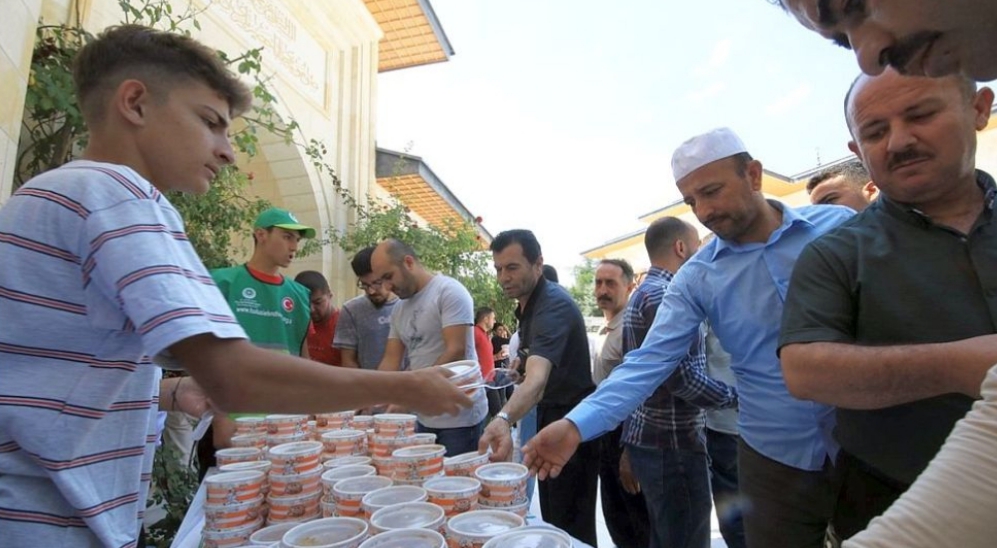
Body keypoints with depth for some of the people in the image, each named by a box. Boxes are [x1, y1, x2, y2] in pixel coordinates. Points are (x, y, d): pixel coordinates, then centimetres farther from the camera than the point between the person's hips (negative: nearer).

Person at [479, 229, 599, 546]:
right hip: (550, 415, 10)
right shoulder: (527, 303, 5)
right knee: (553, 518, 19)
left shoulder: (553, 305, -26)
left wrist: (504, 418, -59)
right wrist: (523, 359, 4)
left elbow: (538, 378, -44)